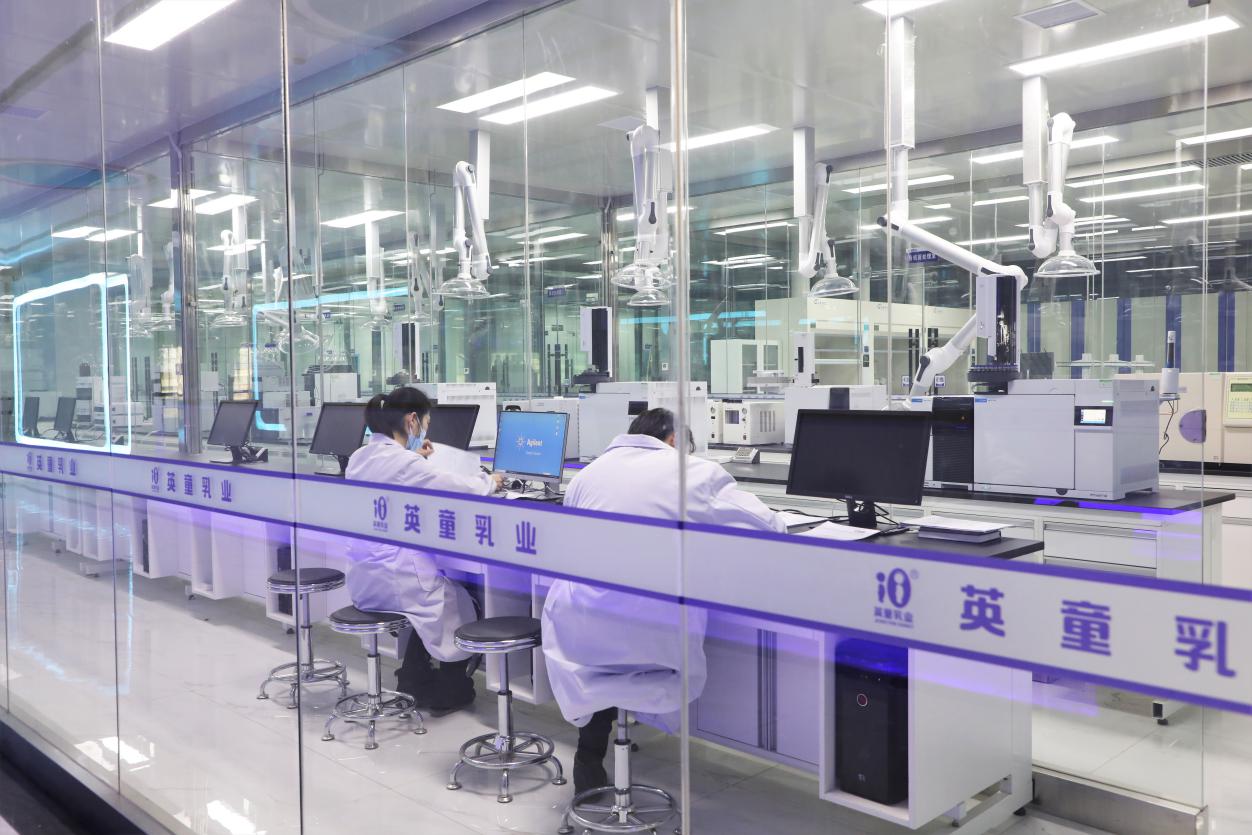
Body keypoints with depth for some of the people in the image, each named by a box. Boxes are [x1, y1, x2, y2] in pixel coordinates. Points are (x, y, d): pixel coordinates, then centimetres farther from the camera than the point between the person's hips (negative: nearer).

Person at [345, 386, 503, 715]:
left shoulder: (360, 457, 4)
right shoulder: (404, 463, -21)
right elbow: (461, 488, -15)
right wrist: (489, 481, 5)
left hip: (364, 578, 8)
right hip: (396, 580, -8)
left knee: (432, 590, 33)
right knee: (461, 599, 20)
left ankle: (414, 680, 39)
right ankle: (449, 693, 31)